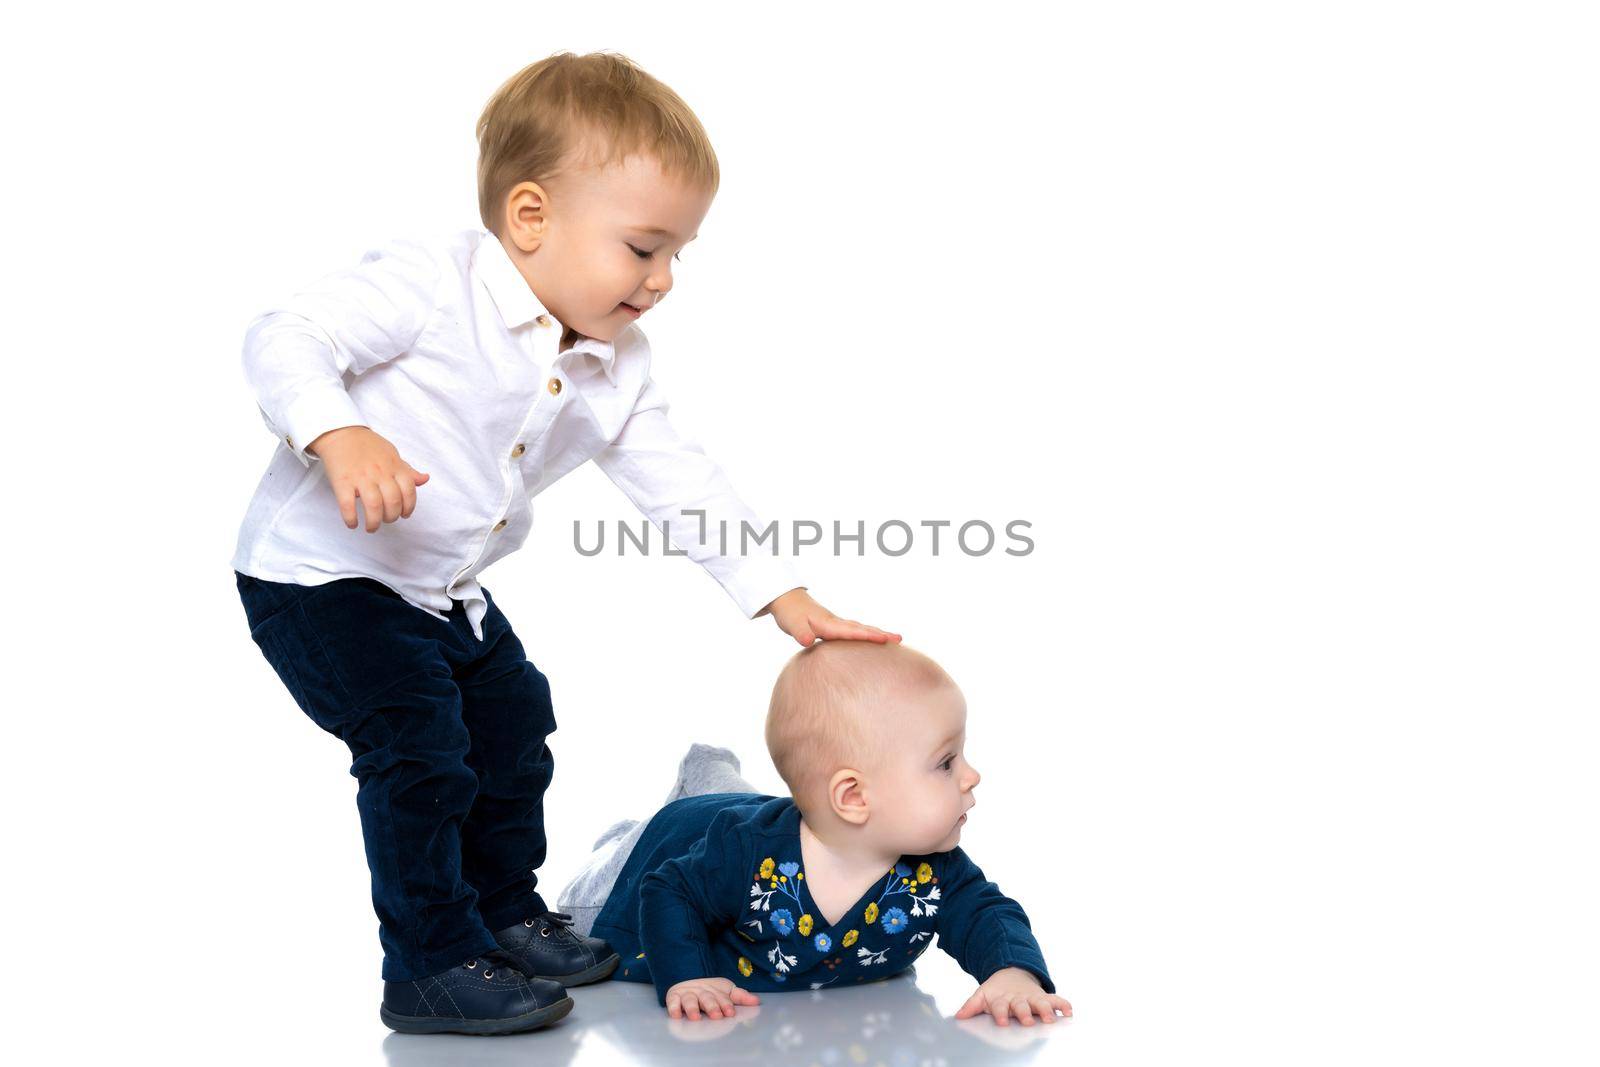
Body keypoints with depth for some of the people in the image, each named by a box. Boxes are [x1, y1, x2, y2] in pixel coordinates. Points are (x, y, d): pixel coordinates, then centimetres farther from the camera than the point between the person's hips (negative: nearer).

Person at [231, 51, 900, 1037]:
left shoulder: (618, 371, -2)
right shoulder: (433, 282, -24)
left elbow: (683, 484, 2)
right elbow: (285, 339, -25)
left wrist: (783, 595, -4)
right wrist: (340, 436, -44)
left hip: (447, 593, 9)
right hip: (321, 574, -8)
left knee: (514, 720, 17)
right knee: (419, 752, -13)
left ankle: (506, 914, 36)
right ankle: (432, 966, 3)